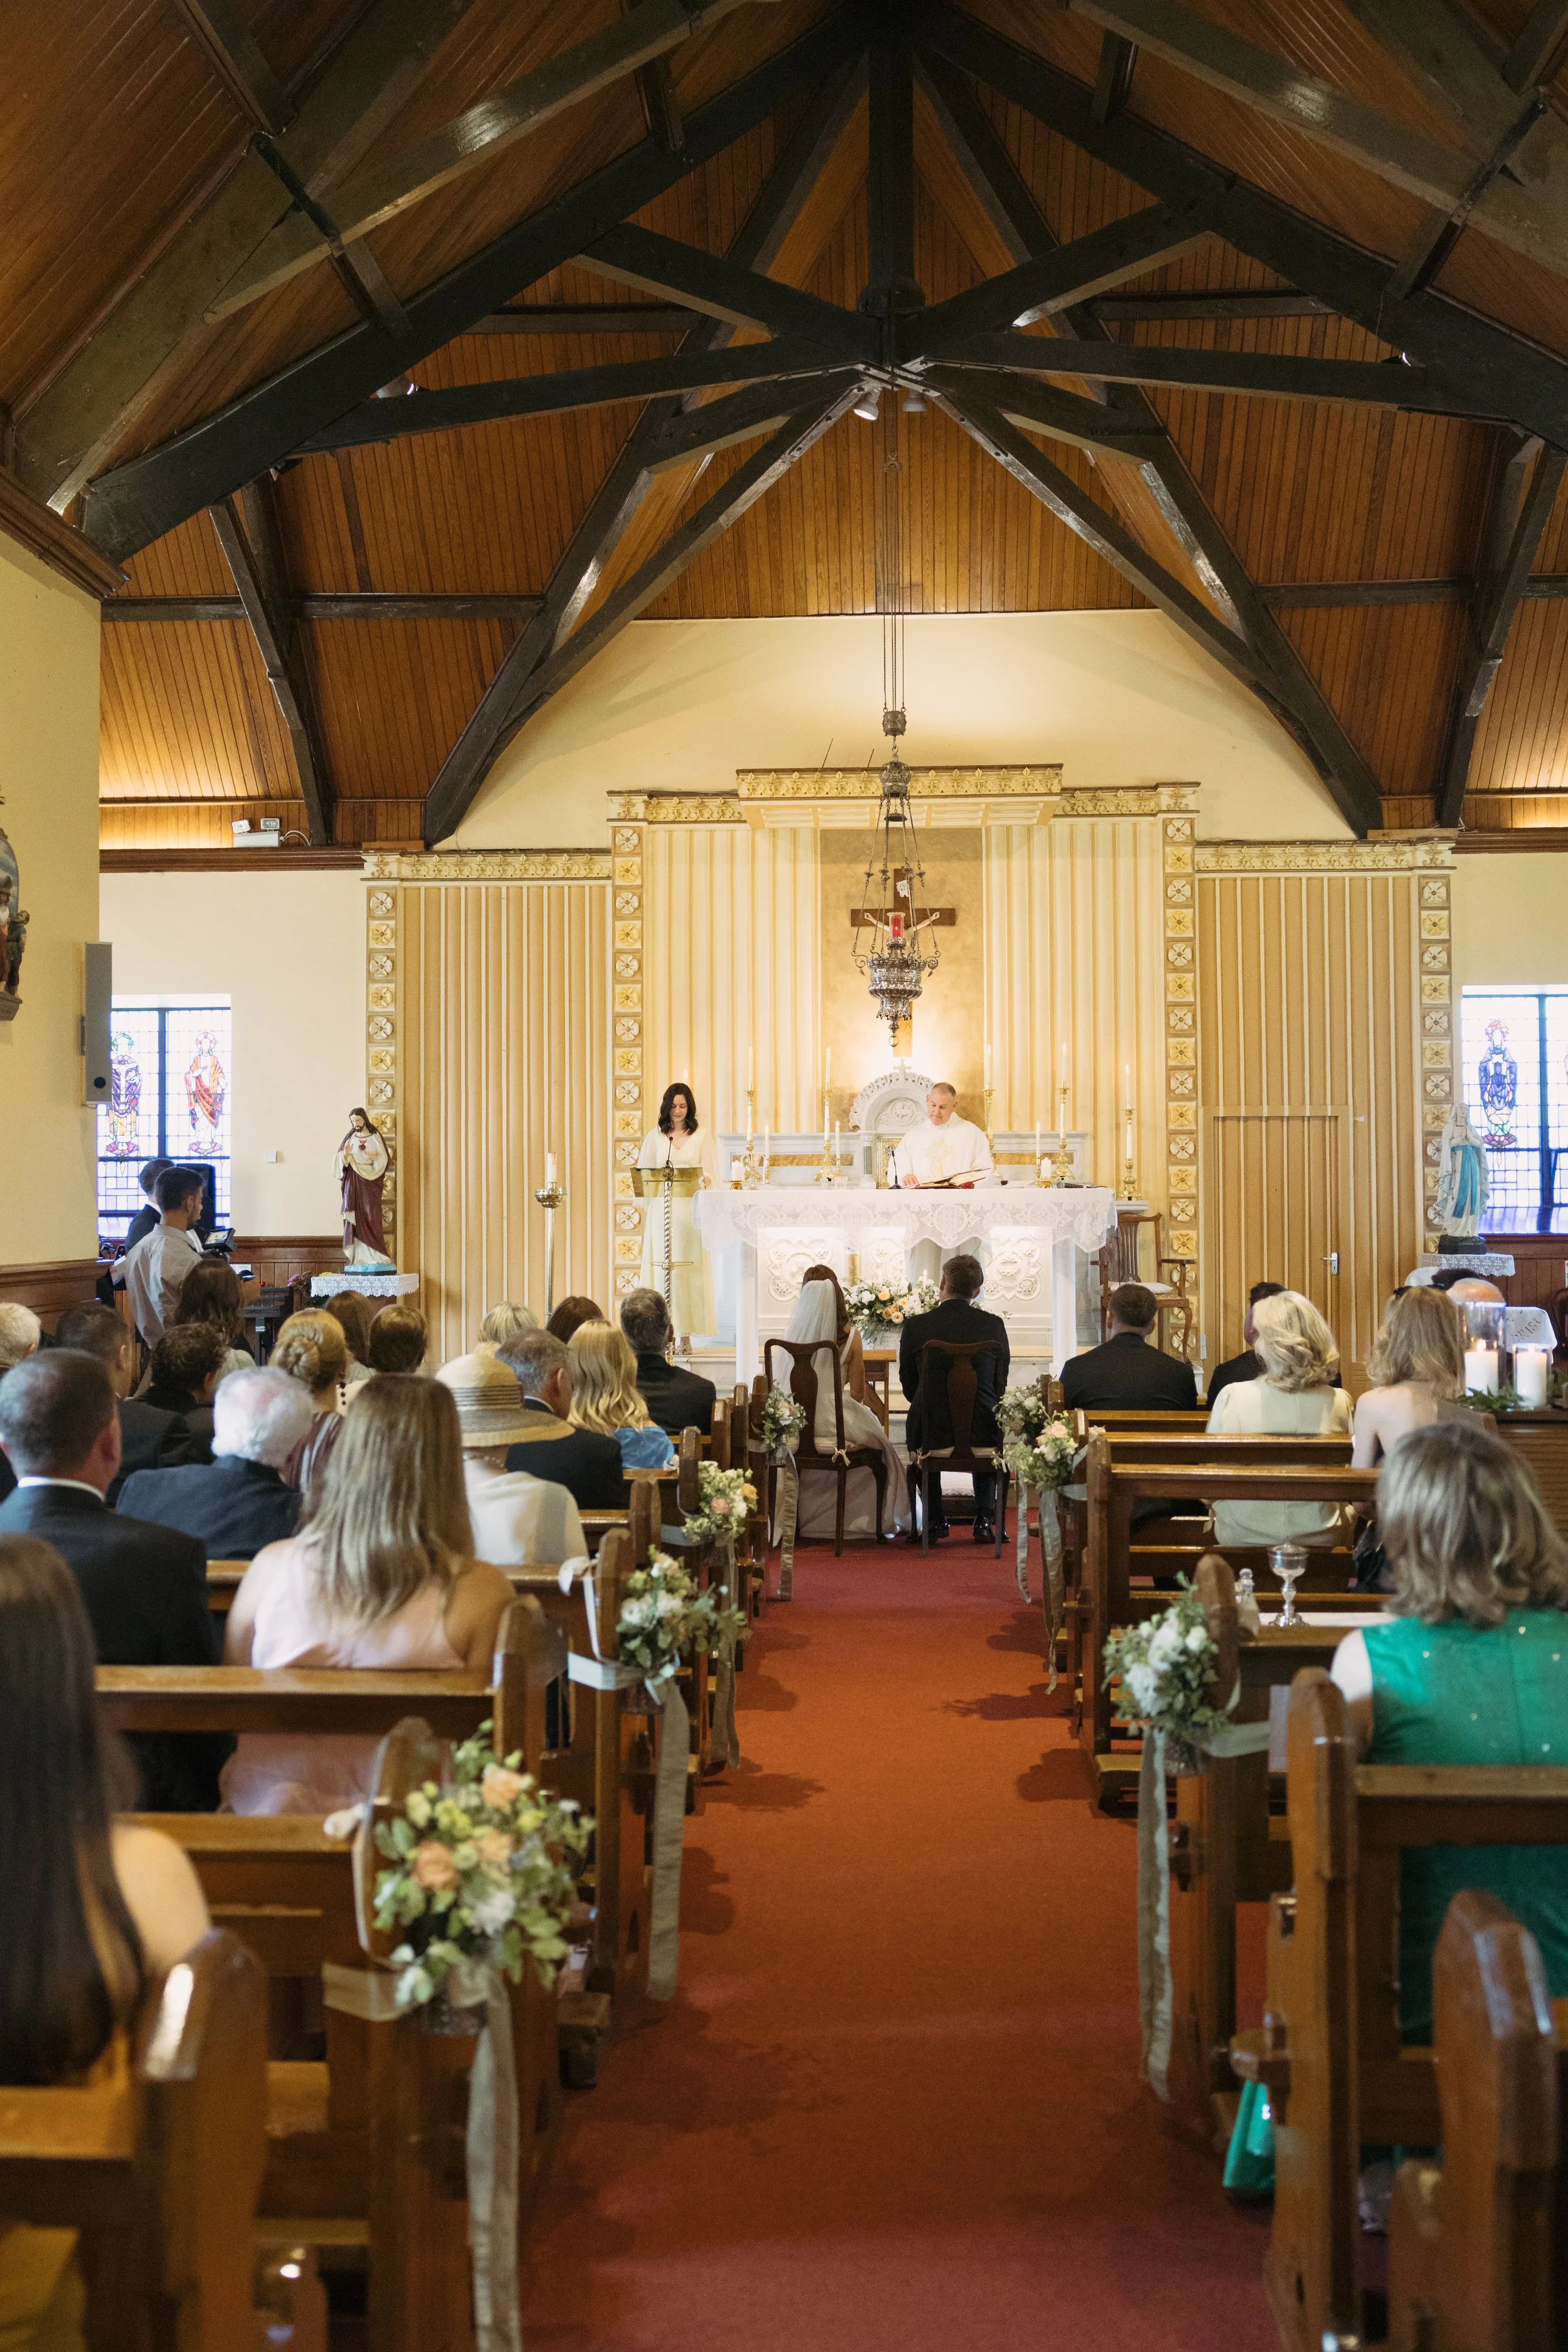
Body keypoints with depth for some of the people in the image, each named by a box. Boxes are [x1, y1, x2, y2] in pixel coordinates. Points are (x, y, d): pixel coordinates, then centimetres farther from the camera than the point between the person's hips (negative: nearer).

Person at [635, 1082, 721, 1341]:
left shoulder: (702, 1134, 7)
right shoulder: (655, 1135, 12)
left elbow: (710, 1174, 3)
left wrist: (700, 1181, -17)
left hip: (690, 1210, -1)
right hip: (661, 1209, 1)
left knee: (689, 1269, -5)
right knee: (660, 1267, -4)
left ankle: (686, 1332, -3)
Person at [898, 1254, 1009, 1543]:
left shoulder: (915, 1326, -7)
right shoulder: (994, 1325, -5)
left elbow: (909, 1388, 4)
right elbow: (1000, 1386, 4)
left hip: (931, 1431, 0)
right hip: (981, 1432, 1)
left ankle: (934, 1520, 31)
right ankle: (984, 1520, 24)